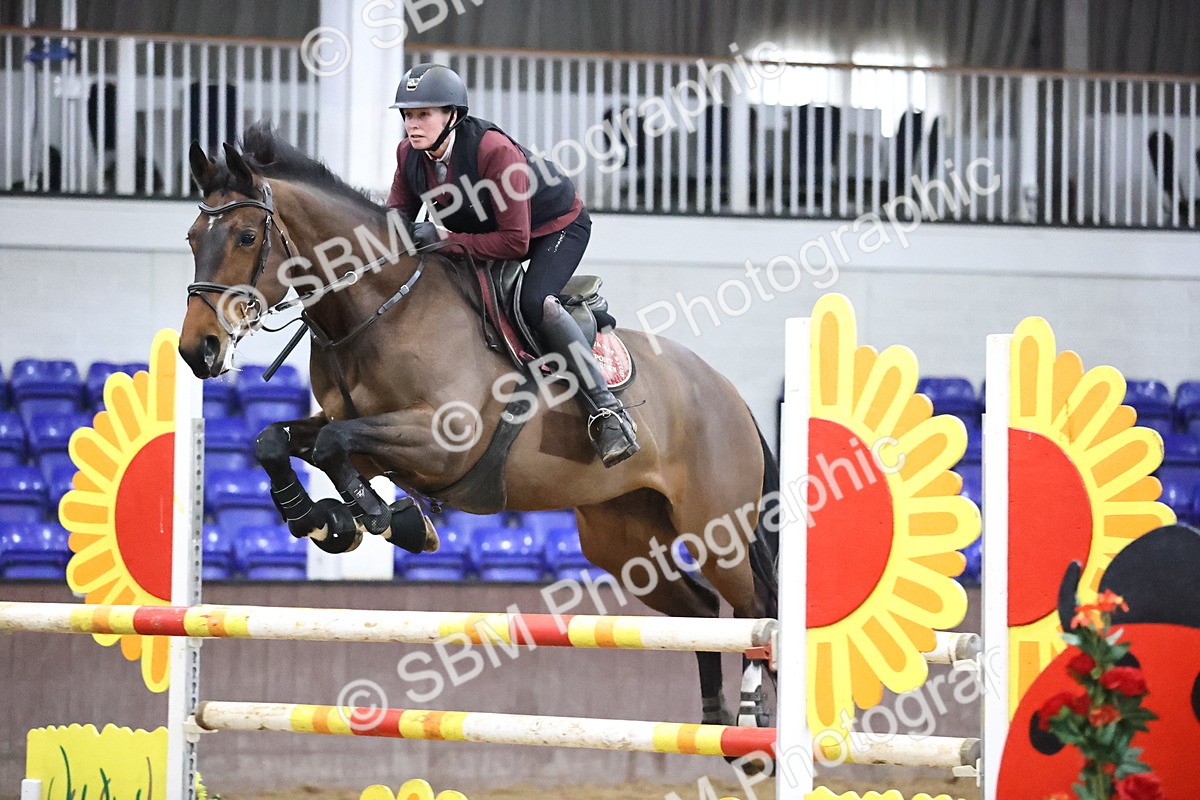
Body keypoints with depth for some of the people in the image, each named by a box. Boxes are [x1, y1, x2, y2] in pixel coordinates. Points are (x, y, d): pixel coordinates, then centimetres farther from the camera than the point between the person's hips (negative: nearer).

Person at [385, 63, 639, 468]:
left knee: (534, 302, -31)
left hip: (557, 226, -8)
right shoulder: (409, 153, -16)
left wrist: (445, 237, -39)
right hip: (485, 230, 8)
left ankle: (607, 412, -32)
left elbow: (515, 242, -36)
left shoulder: (494, 150, -36)